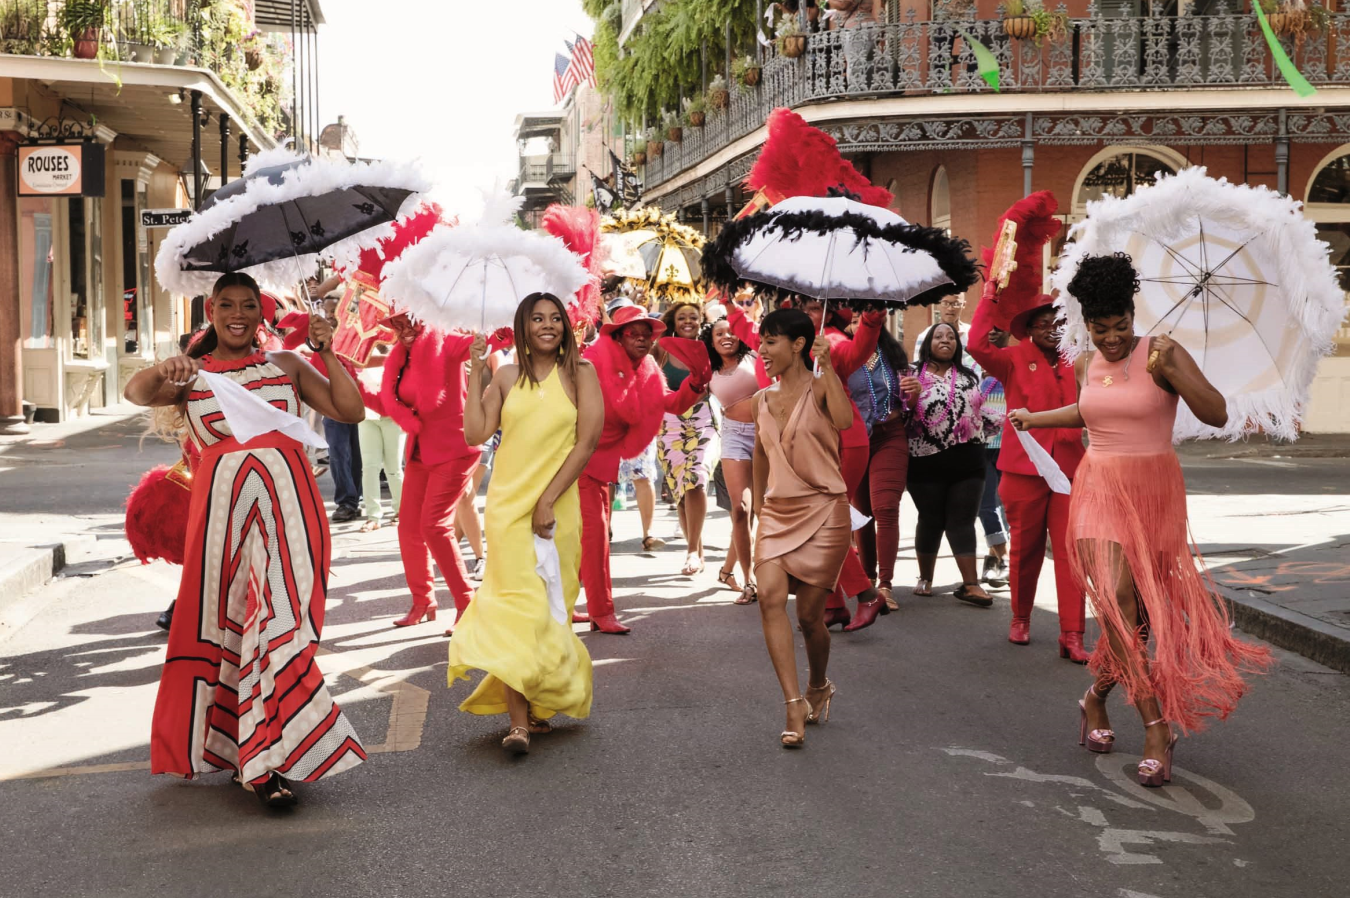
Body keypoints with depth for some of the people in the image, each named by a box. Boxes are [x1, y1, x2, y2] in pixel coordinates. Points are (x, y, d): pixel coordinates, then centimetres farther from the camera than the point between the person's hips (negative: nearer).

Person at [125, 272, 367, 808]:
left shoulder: (285, 365, 14)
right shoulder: (189, 375, 12)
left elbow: (351, 411, 8)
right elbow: (137, 393, -9)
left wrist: (328, 355, -1)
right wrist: (163, 372, -30)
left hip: (288, 502, 0)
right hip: (223, 500, 1)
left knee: (279, 617, -7)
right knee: (223, 621, 2)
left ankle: (268, 759, -2)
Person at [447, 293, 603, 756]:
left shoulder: (579, 373, 3)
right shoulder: (506, 377, 9)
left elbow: (587, 442, -4)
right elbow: (476, 433, 1)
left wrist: (548, 501, -10)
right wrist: (476, 374, -1)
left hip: (556, 507, -1)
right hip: (508, 504, 1)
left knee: (548, 608, 8)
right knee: (516, 605, -7)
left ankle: (539, 704, 24)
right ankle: (518, 720, -8)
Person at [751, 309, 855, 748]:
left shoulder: (819, 388, -3)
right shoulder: (762, 400, 12)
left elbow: (843, 420, -26)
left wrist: (827, 366, -25)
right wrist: (758, 513, 25)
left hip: (823, 513, -4)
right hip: (778, 514, 4)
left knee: (810, 615, 1)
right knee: (770, 596, -20)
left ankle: (818, 687, 32)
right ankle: (795, 705, -20)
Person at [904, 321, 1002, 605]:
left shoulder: (969, 376, 11)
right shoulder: (914, 376, -1)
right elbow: (901, 415, -6)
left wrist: (999, 422, 9)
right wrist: (912, 397, -24)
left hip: (967, 461, 2)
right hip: (927, 462, -2)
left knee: (962, 520, 0)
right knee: (930, 520, 6)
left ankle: (970, 584, 0)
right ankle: (925, 578, 21)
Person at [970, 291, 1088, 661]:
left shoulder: (1073, 365, 11)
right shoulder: (1015, 360, 0)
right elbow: (978, 345, -18)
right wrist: (990, 297, -14)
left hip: (1068, 467, 2)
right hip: (1025, 468, -2)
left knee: (1070, 551, -5)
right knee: (1025, 549, 10)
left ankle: (1072, 636, -4)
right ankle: (1020, 619, 29)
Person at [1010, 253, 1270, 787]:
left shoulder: (1163, 353, -7)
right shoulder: (1086, 364, 8)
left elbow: (1217, 415, -15)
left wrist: (1171, 374, -26)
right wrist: (1036, 418, 33)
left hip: (1154, 494, -2)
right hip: (1100, 490, 3)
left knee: (1140, 608, -1)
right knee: (1114, 601, -13)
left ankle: (1095, 698, 25)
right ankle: (1156, 727, -7)